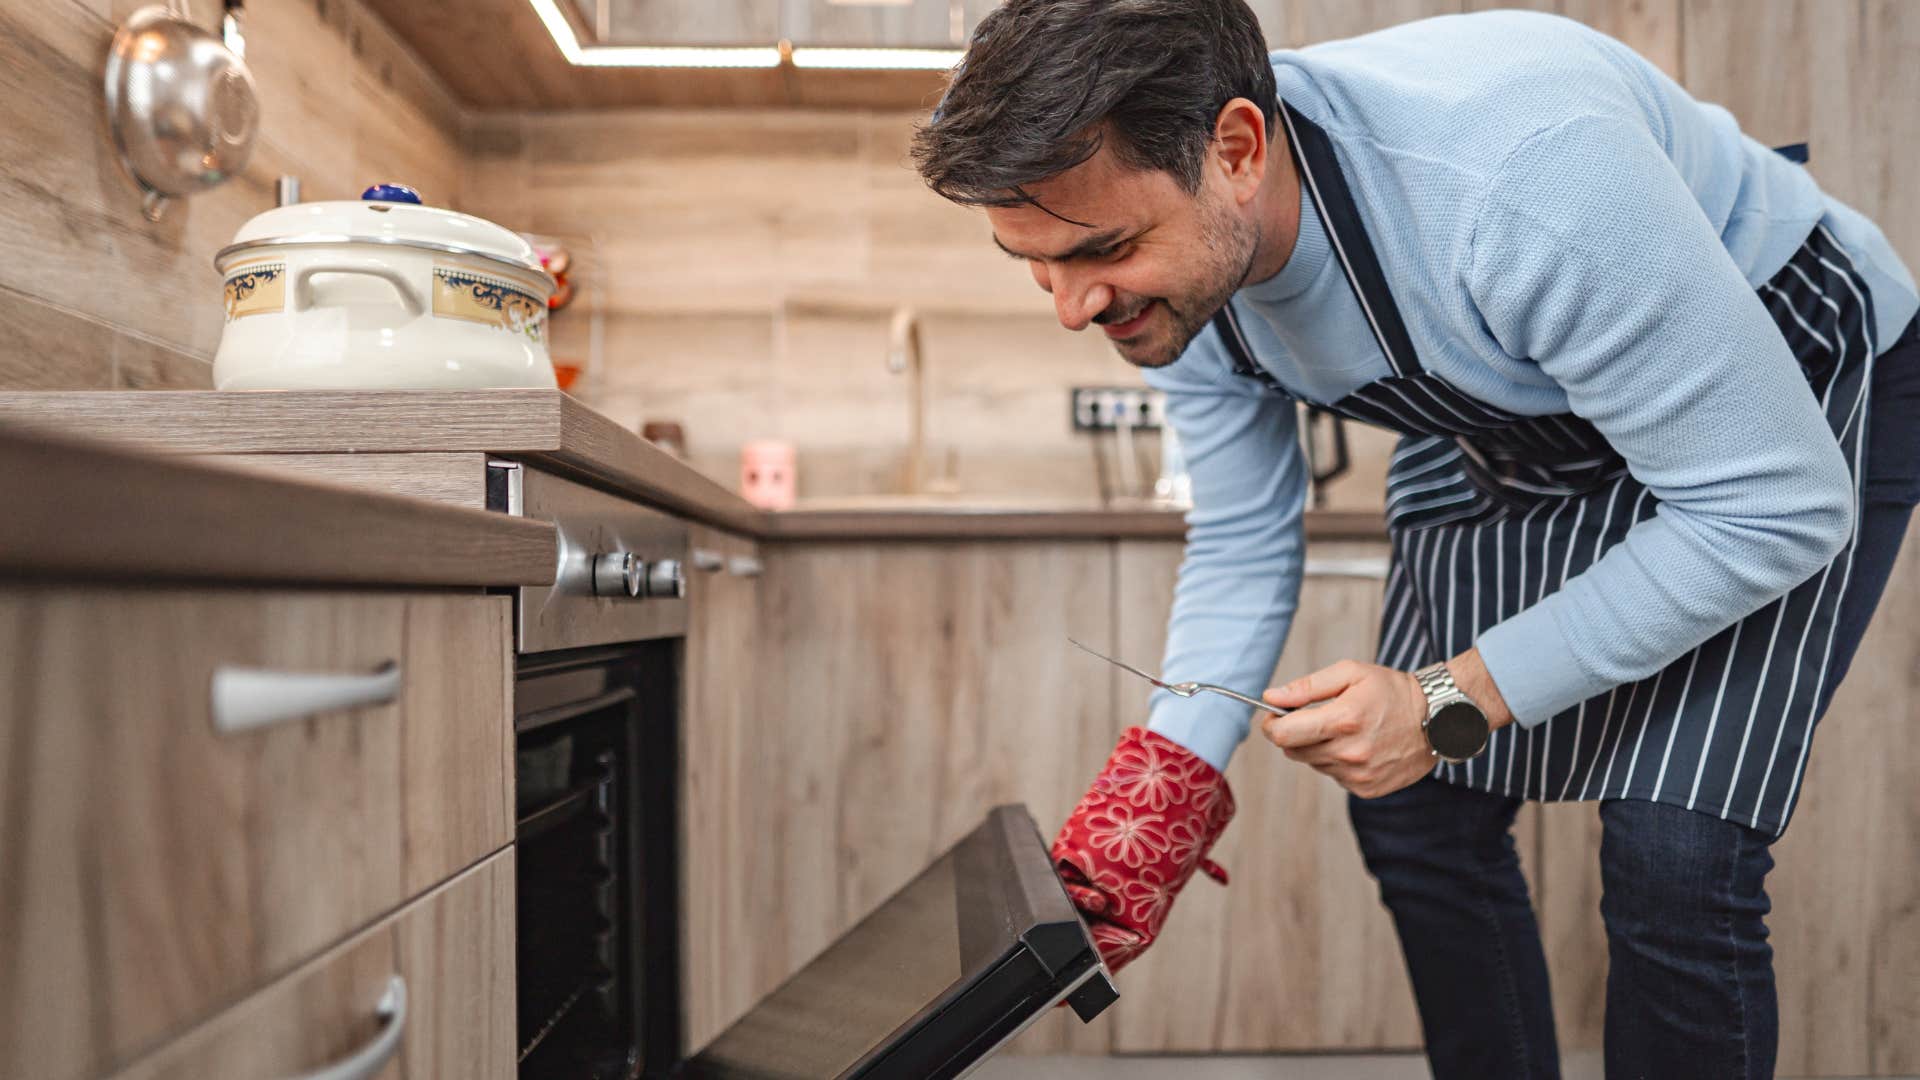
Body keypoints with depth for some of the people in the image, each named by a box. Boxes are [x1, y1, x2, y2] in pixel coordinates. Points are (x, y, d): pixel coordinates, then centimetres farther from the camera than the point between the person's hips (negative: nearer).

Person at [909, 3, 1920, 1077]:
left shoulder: (1523, 178, -41)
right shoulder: (1172, 261, -19)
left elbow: (1780, 507, -30)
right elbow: (1241, 544, -6)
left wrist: (1454, 702, -31)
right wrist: (1156, 797, -18)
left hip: (1794, 397, -5)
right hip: (1511, 422, 6)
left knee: (1673, 861, -16)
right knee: (1411, 809, 3)